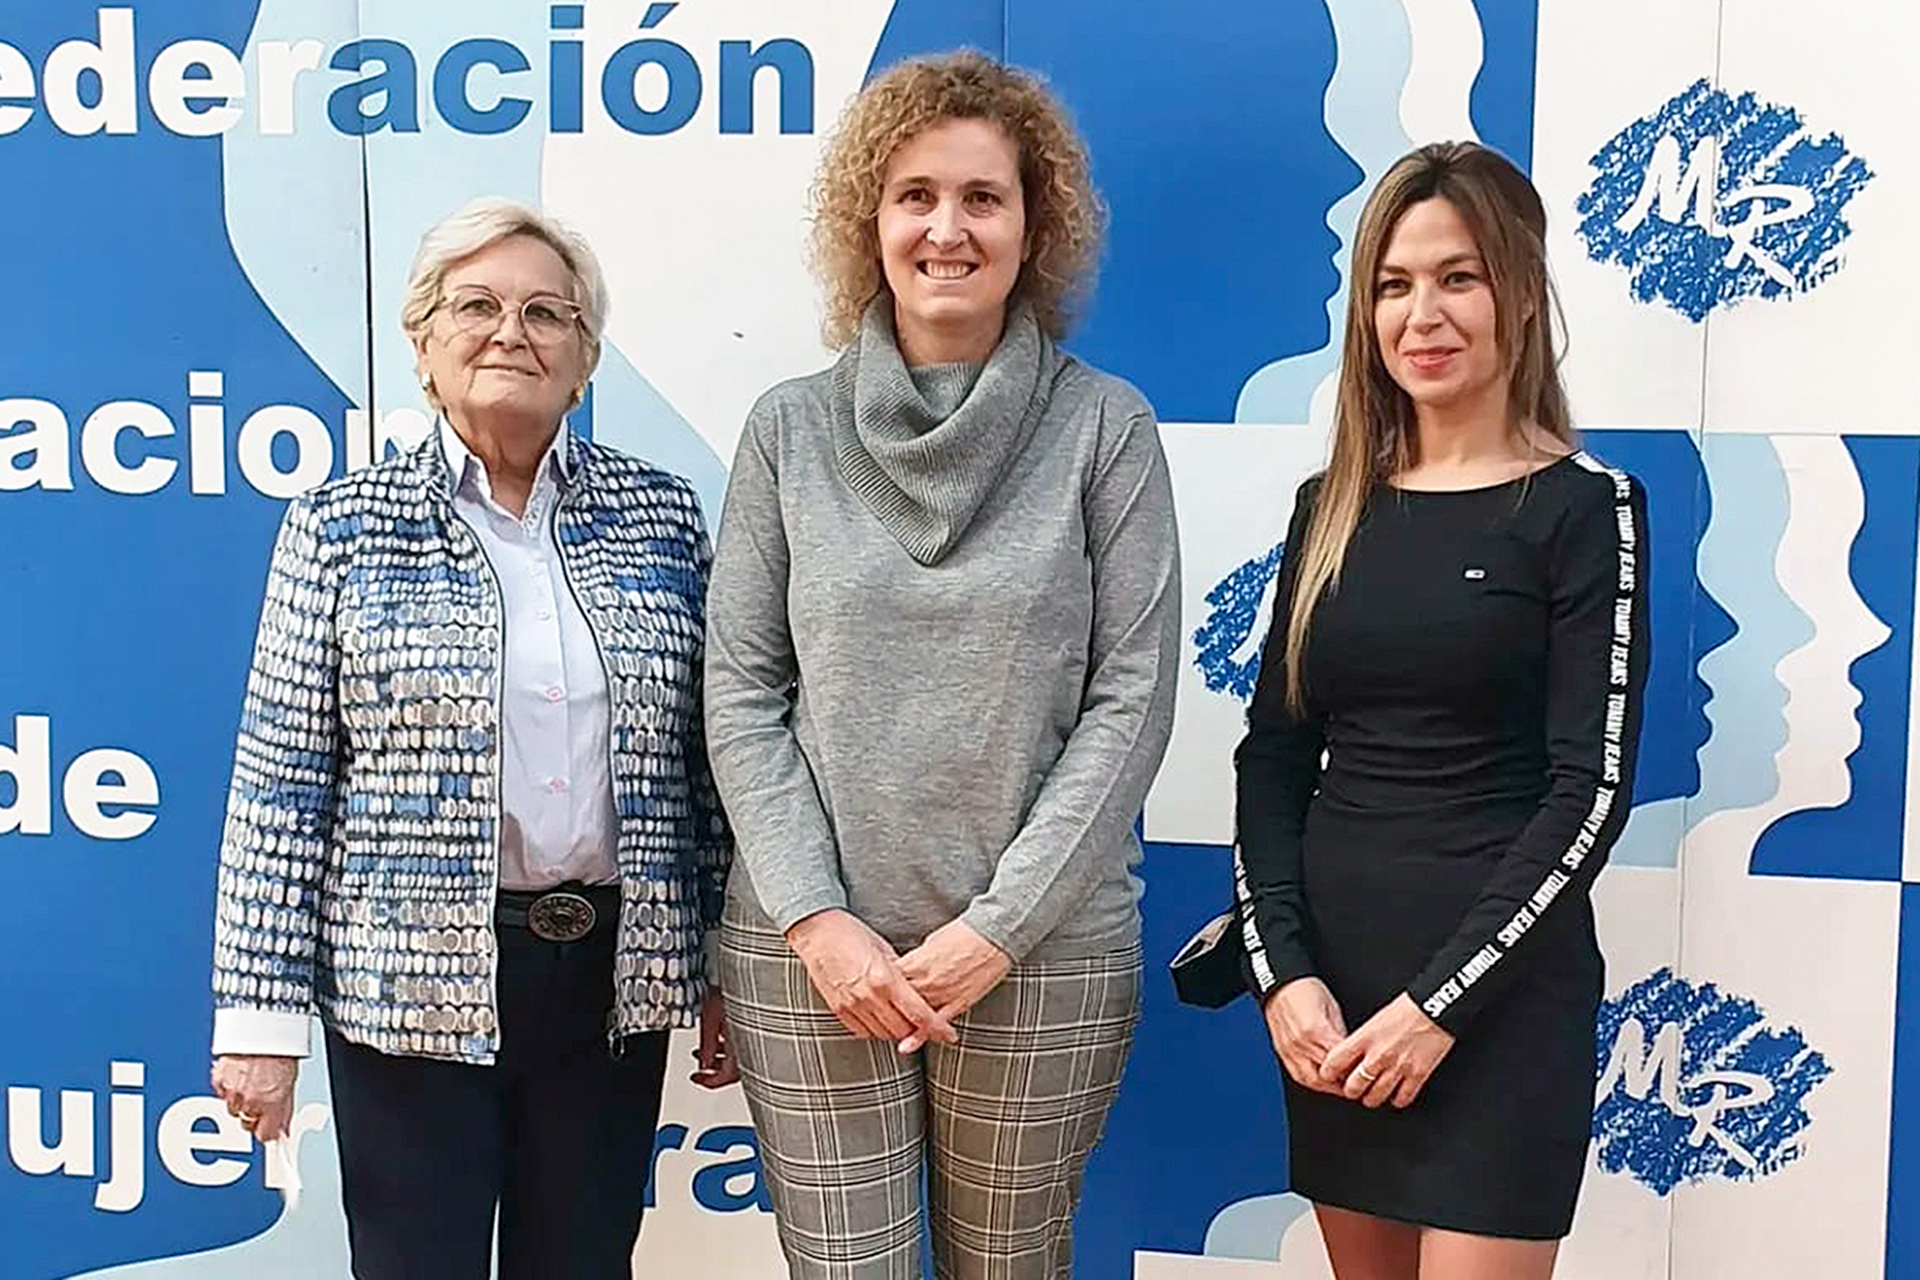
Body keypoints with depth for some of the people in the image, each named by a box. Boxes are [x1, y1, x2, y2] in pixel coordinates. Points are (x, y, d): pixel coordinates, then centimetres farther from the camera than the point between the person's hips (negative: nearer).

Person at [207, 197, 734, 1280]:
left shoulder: (661, 515, 4)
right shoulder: (344, 528, -2)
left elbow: (707, 761, 7)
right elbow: (282, 783, -3)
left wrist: (726, 968, 7)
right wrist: (260, 1011, -5)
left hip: (618, 976, 2)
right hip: (414, 979, -2)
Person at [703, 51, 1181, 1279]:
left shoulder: (1105, 426, -1)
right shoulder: (792, 427, 3)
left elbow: (1131, 697, -5)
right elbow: (741, 693, 2)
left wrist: (999, 924, -10)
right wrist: (815, 917, -8)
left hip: (1043, 951, 0)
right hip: (811, 949, 1)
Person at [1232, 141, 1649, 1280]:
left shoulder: (1586, 507, -5)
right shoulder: (1332, 507, 8)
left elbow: (1589, 788, -10)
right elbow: (1275, 756, 7)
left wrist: (1441, 1003, -15)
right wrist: (1284, 970, -6)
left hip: (1502, 996, -4)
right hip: (1330, 991, 4)